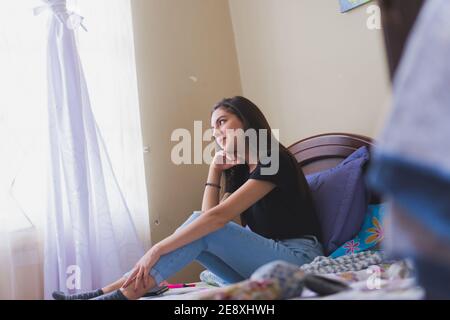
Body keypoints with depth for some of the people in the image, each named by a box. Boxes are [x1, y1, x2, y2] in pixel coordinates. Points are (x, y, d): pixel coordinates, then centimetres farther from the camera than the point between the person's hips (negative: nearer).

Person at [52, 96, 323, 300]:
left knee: (202, 229, -20)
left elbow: (219, 217, -23)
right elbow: (211, 217, 8)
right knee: (198, 229, -9)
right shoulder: (241, 170, 16)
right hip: (262, 263, 7)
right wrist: (215, 169, 5)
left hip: (298, 257, -7)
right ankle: (111, 292, -15)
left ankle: (126, 293, -25)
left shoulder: (275, 160, -13)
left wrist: (158, 250, -25)